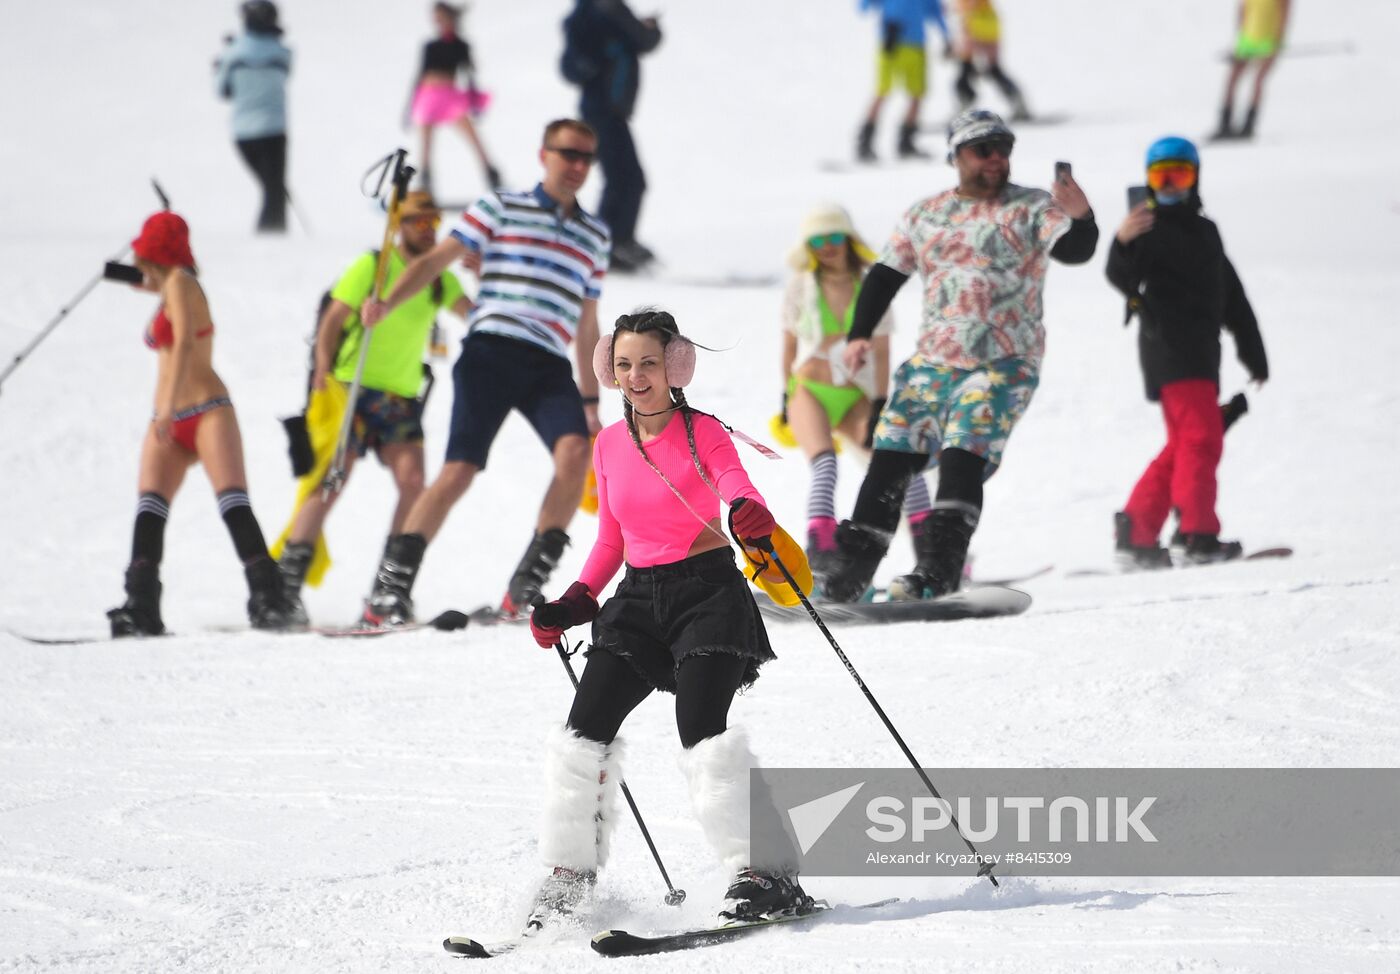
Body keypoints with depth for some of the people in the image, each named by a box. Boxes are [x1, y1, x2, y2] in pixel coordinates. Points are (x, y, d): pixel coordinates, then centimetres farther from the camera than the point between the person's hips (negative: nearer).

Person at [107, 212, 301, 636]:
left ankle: (269, 599, -30)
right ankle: (140, 609, -25)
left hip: (207, 412, -8)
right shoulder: (168, 288, 20)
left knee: (233, 501, -20)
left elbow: (185, 344, -19)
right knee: (149, 506, -13)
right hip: (168, 422, 8)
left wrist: (169, 408, -29)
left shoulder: (179, 283, -6)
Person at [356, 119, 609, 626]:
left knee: (575, 451, -24)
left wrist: (590, 399, 23)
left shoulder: (595, 235, 21)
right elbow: (437, 259, 4)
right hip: (492, 351, -3)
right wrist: (386, 303, -11)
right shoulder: (501, 208, 9)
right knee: (460, 469, -15)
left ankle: (527, 585, -16)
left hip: (550, 366, 3)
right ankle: (389, 589, -9)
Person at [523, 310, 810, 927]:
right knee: (584, 732, -4)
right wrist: (576, 601, 7)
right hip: (639, 598, 5)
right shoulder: (610, 446, 9)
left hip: (708, 591, -5)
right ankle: (569, 872, 10)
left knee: (702, 732, -22)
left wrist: (749, 513, -48)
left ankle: (766, 874, -21)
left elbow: (735, 484, -24)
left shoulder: (703, 432, -6)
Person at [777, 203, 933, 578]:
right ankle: (820, 548, -39)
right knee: (825, 461, -29)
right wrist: (786, 399, 11)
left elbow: (881, 352, -3)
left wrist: (878, 409, -9)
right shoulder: (801, 287, 1)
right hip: (810, 391, -2)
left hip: (855, 397, 2)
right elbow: (790, 345, 10)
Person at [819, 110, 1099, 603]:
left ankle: (940, 568, -26)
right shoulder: (925, 215, 12)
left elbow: (1073, 250, -16)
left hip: (1003, 365, -5)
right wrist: (859, 334, 2)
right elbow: (885, 275, 14)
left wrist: (1080, 219, -39)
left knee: (962, 459, -21)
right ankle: (854, 565, 11)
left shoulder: (1031, 209, -1)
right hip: (933, 363, 5)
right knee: (890, 460, 2)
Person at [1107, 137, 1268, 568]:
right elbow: (1123, 278, -19)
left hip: (1202, 351, 8)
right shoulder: (1150, 228, -2)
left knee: (1182, 445, 11)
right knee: (1201, 435, -17)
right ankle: (1199, 533, -20)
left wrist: (1253, 352, 22)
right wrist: (1123, 244, -40)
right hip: (1168, 349, -8)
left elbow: (1233, 297, 24)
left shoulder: (1205, 232, 21)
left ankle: (1135, 534, 15)